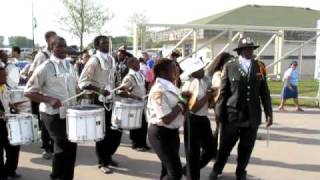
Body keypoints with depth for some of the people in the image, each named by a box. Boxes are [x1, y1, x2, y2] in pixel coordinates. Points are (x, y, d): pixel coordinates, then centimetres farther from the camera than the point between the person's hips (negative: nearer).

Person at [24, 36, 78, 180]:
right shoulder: (45, 68, -11)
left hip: (70, 112, 7)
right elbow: (28, 92, -12)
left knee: (70, 146, 12)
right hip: (53, 114, -7)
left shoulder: (69, 65, 10)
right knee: (64, 146, -5)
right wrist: (49, 99, -24)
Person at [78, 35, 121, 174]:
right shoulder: (94, 61, -13)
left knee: (117, 130, 11)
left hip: (112, 100, 7)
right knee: (103, 132, 2)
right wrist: (99, 90, -29)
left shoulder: (111, 60, 10)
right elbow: (83, 82, -19)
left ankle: (108, 156, 32)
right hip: (99, 101, -7)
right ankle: (103, 163, 17)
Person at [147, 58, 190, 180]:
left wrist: (184, 99, -7)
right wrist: (180, 105, -14)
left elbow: (182, 109, 13)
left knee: (168, 170, 19)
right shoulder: (158, 90, -21)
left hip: (172, 132, 9)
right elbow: (167, 119, -27)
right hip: (161, 134, -9)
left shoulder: (170, 87, 7)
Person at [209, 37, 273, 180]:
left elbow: (264, 92, 6)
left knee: (246, 148, 13)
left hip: (252, 117, 2)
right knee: (225, 147, 10)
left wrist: (269, 113, 4)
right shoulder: (229, 66, -2)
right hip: (232, 115, -2)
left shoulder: (260, 67, 5)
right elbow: (223, 92, -1)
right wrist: (219, 113, -2)